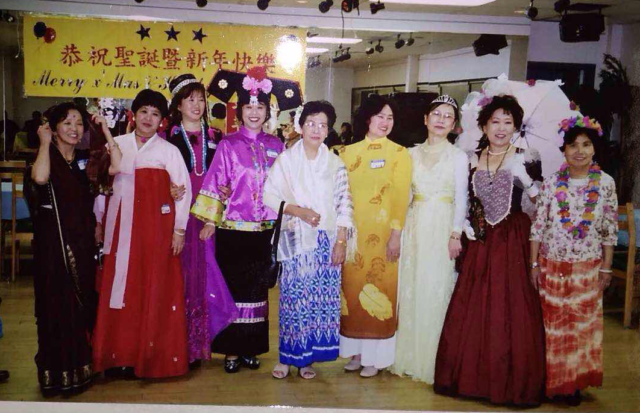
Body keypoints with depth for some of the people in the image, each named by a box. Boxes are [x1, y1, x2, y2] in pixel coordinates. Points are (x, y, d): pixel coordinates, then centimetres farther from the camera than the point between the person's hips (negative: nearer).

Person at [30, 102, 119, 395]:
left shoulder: (85, 159, 7)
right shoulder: (46, 158, -4)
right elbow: (40, 178, -29)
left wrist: (106, 132, -9)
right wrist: (45, 142, -17)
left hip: (82, 239, 4)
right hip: (52, 239, -4)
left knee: (83, 300, 10)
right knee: (57, 303, 0)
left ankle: (80, 365, 24)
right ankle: (56, 372, 11)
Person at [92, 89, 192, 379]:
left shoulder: (168, 150, 3)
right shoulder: (116, 145, 10)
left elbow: (184, 190, -1)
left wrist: (179, 229, -6)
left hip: (155, 227, -3)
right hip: (120, 227, 3)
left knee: (152, 290, 0)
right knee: (118, 288, 3)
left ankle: (149, 357, 10)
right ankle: (118, 356, 14)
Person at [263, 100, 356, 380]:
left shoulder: (336, 164, 9)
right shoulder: (286, 159, 4)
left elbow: (344, 204, 5)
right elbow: (269, 195, -1)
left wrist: (341, 241, -3)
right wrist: (298, 211, -13)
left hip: (327, 241, 2)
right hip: (296, 239, -2)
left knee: (322, 298, 1)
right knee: (293, 296, -4)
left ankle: (307, 357, 12)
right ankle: (288, 356, 9)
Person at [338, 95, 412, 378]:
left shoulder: (399, 153, 0)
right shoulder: (348, 152, 8)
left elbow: (401, 196, -6)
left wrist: (396, 233, -13)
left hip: (382, 234, -3)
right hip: (353, 232, 3)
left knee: (379, 291, 1)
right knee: (352, 290, 7)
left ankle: (375, 356, 11)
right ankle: (356, 351, 19)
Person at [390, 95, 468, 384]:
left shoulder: (458, 156, 1)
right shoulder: (412, 153, 9)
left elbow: (461, 199, -1)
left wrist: (456, 234, -9)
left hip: (441, 228, -3)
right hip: (414, 225, 3)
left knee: (434, 290, -1)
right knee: (409, 288, 6)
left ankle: (429, 359, 12)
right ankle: (407, 353, 18)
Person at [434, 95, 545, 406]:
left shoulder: (525, 160, -3)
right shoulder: (471, 160, 8)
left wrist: (524, 179, -18)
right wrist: (467, 226, 5)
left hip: (513, 242, -4)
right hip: (480, 241, 4)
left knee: (510, 309, 0)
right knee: (471, 310, 6)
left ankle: (511, 381, 14)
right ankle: (471, 374, 20)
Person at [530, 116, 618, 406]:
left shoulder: (606, 183, -3)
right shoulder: (551, 183, -5)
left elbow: (610, 230, 0)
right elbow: (537, 226, -2)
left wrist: (606, 269, -1)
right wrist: (534, 265, -3)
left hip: (588, 268, 0)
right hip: (552, 265, 0)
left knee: (583, 324, 9)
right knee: (552, 324, 8)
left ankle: (574, 382, 25)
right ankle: (552, 380, 24)